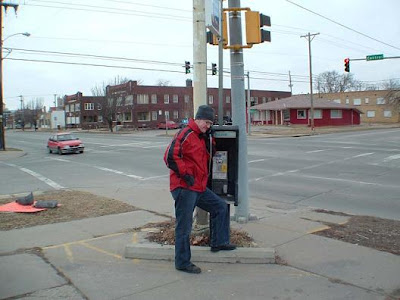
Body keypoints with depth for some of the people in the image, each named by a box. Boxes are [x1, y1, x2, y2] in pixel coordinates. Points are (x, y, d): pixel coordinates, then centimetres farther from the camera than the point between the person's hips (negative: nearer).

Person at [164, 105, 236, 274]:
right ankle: (182, 263, 11)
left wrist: (208, 137, 9)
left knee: (220, 206, 15)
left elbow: (205, 158, 23)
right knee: (184, 226, -1)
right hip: (184, 188, -9)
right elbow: (170, 157, -22)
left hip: (199, 187, 10)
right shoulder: (185, 135, -13)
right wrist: (185, 174, -18)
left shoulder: (202, 137, 17)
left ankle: (219, 242, 27)